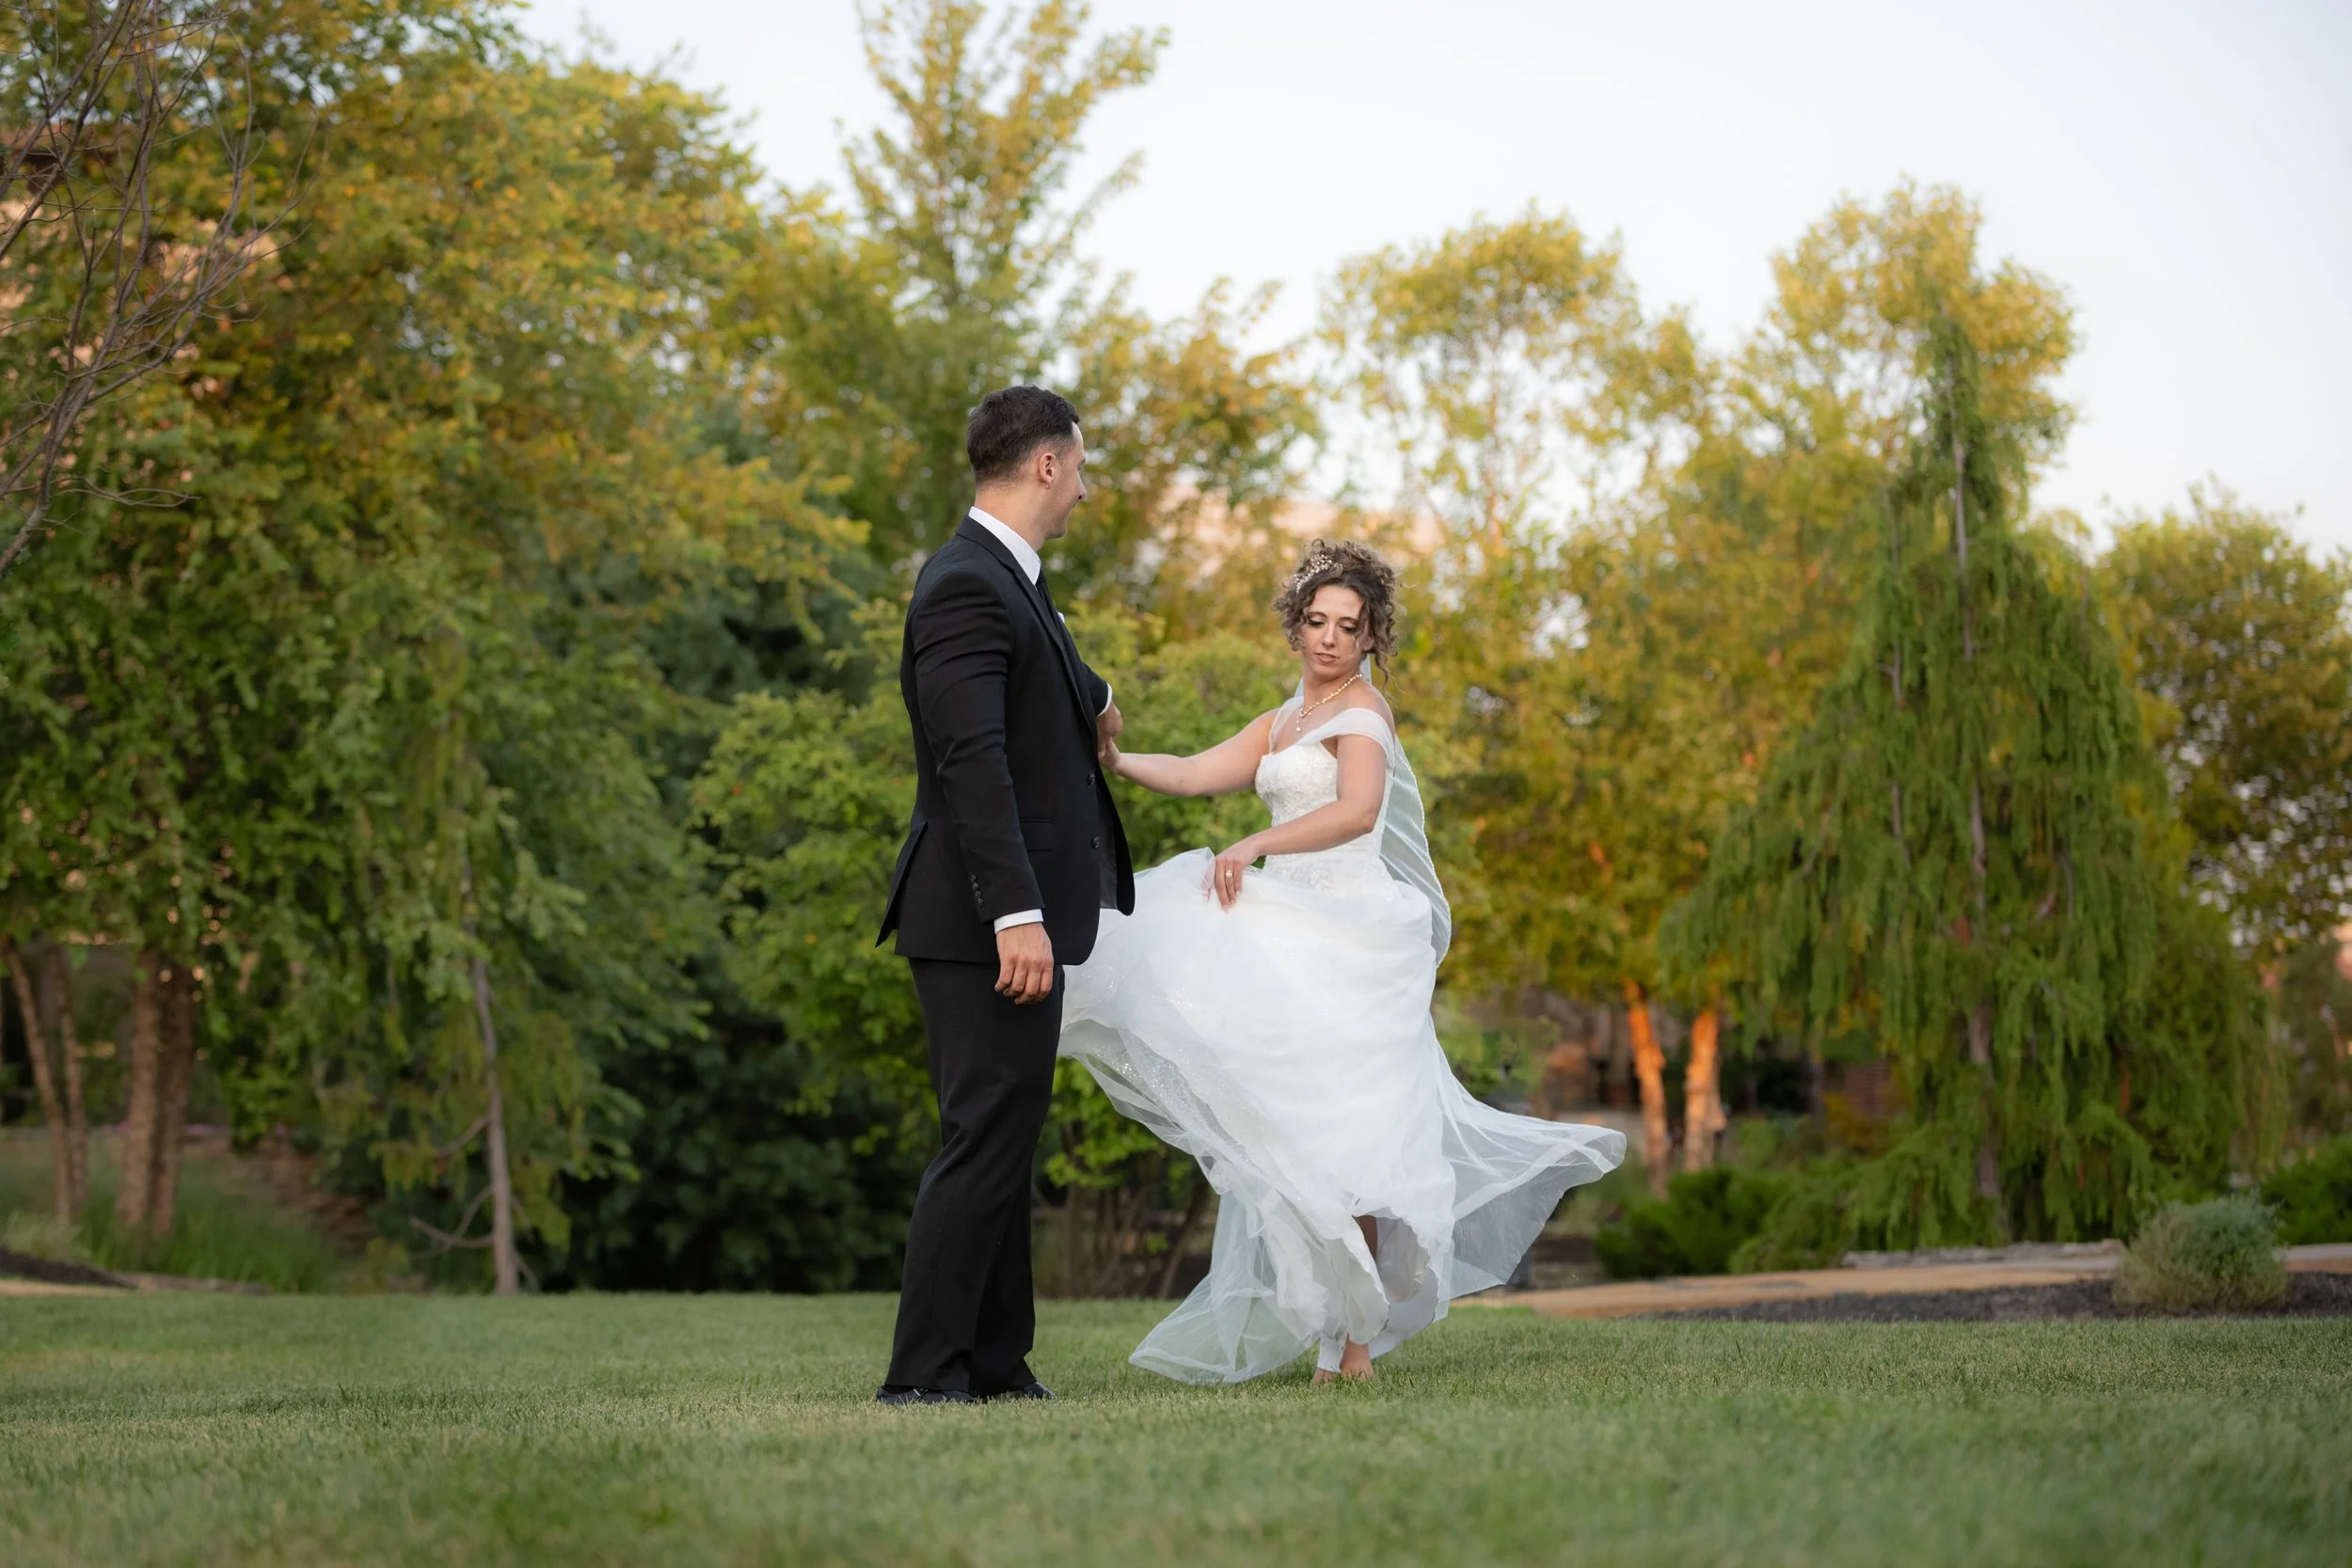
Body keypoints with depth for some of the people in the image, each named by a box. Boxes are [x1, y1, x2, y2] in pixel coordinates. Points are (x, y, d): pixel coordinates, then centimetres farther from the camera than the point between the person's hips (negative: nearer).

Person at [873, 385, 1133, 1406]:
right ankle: (923, 1374, -6)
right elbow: (972, 759, -24)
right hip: (985, 917, -11)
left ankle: (996, 1366, 19)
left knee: (1001, 1142, 13)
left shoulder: (1007, 578, 15)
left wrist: (1092, 701, 52)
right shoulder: (966, 586, -16)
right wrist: (1017, 913, -29)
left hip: (1014, 916, 11)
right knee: (985, 1142, -9)